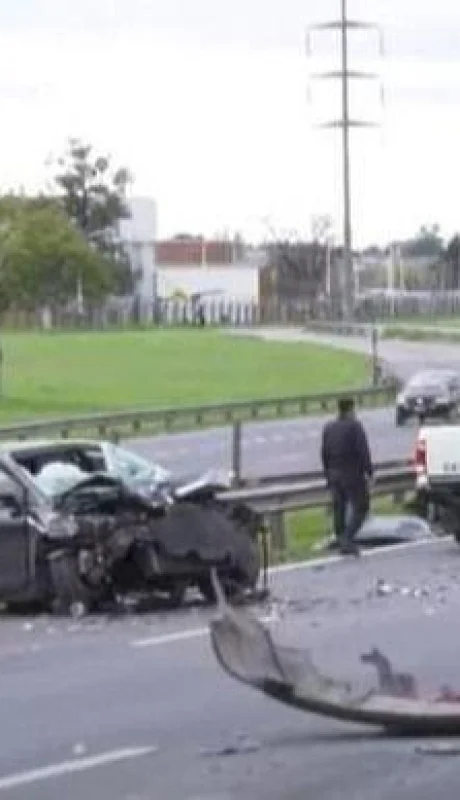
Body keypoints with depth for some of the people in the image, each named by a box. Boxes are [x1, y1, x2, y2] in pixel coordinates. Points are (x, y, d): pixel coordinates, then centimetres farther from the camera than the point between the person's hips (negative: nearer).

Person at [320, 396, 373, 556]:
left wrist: (328, 474, 18)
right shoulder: (355, 426, -12)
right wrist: (369, 471, -11)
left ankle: (342, 542, 16)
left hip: (334, 475, 6)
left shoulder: (328, 428, 8)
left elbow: (324, 453, 11)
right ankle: (347, 538, -16)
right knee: (360, 507, -1)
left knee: (339, 510, 12)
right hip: (353, 474, -6)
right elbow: (363, 451, -17)